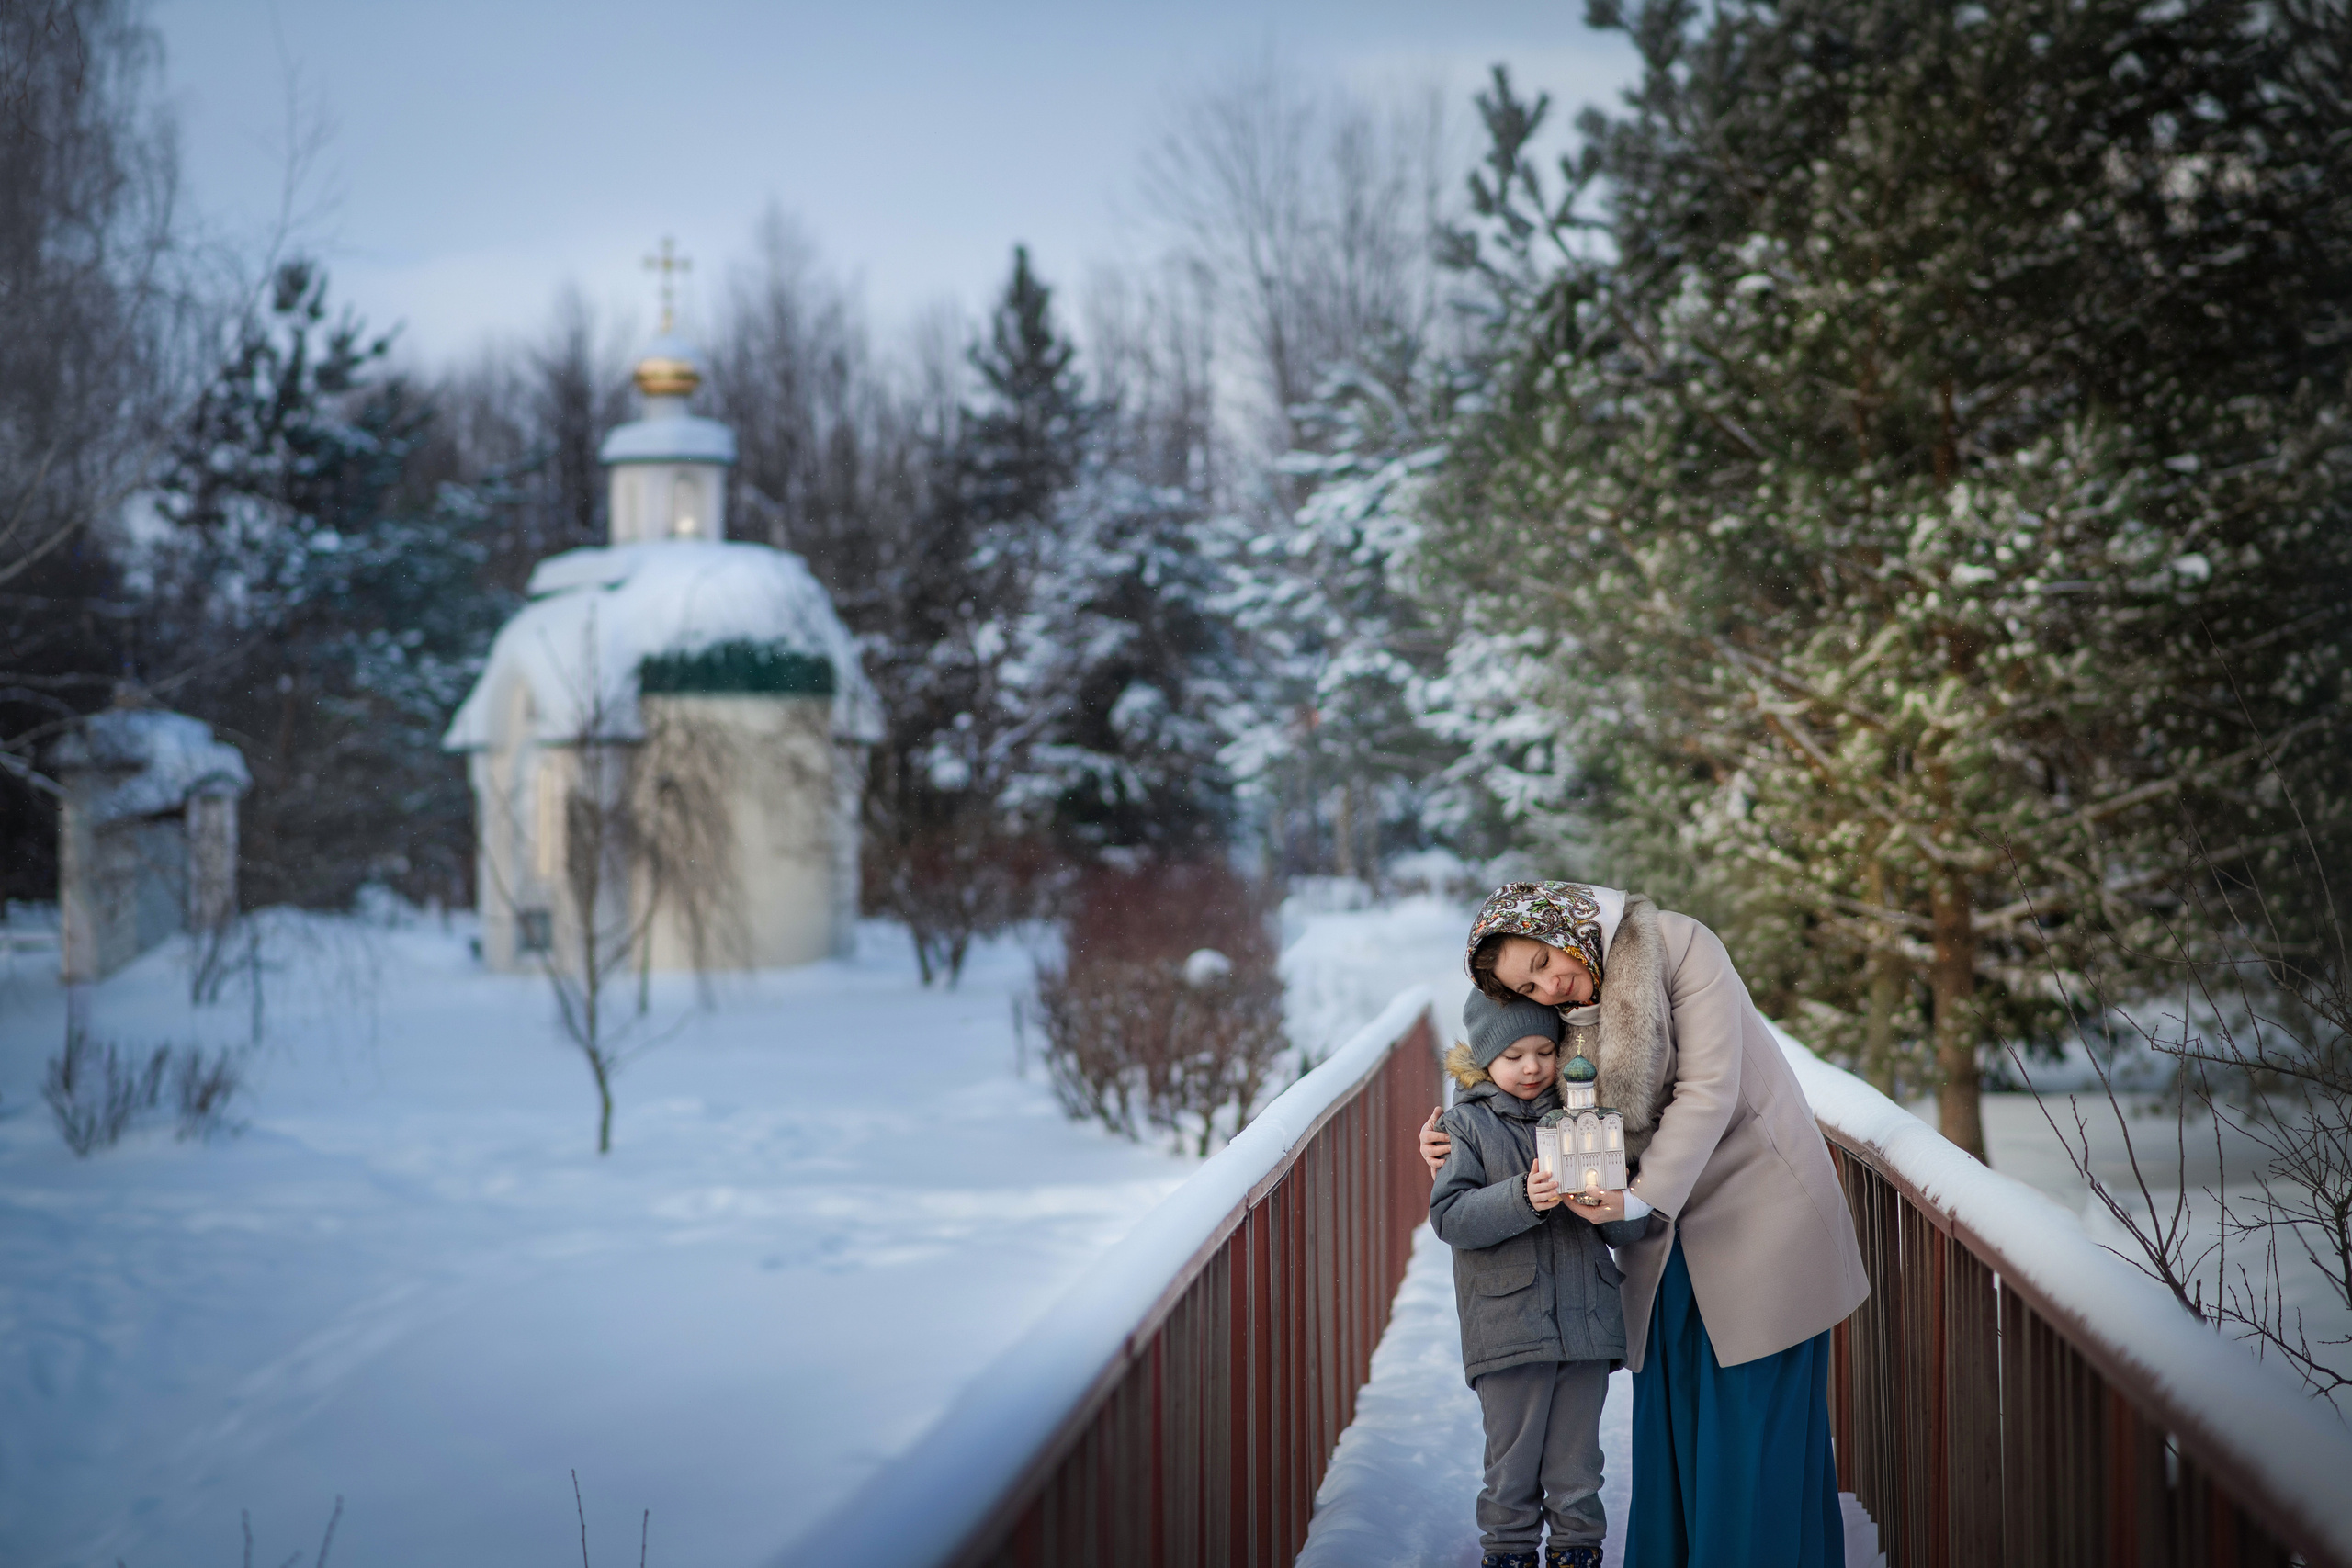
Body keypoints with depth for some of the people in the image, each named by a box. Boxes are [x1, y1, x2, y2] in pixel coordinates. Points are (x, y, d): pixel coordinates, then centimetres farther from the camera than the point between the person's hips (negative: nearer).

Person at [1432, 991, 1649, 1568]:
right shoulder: (1469, 1123, 1)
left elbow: (1630, 1222, 11)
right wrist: (1521, 1199, -25)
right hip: (1506, 1323, -2)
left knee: (1577, 1465, 9)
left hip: (1585, 1322, 2)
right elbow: (1449, 1217, -11)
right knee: (1512, 1463, 4)